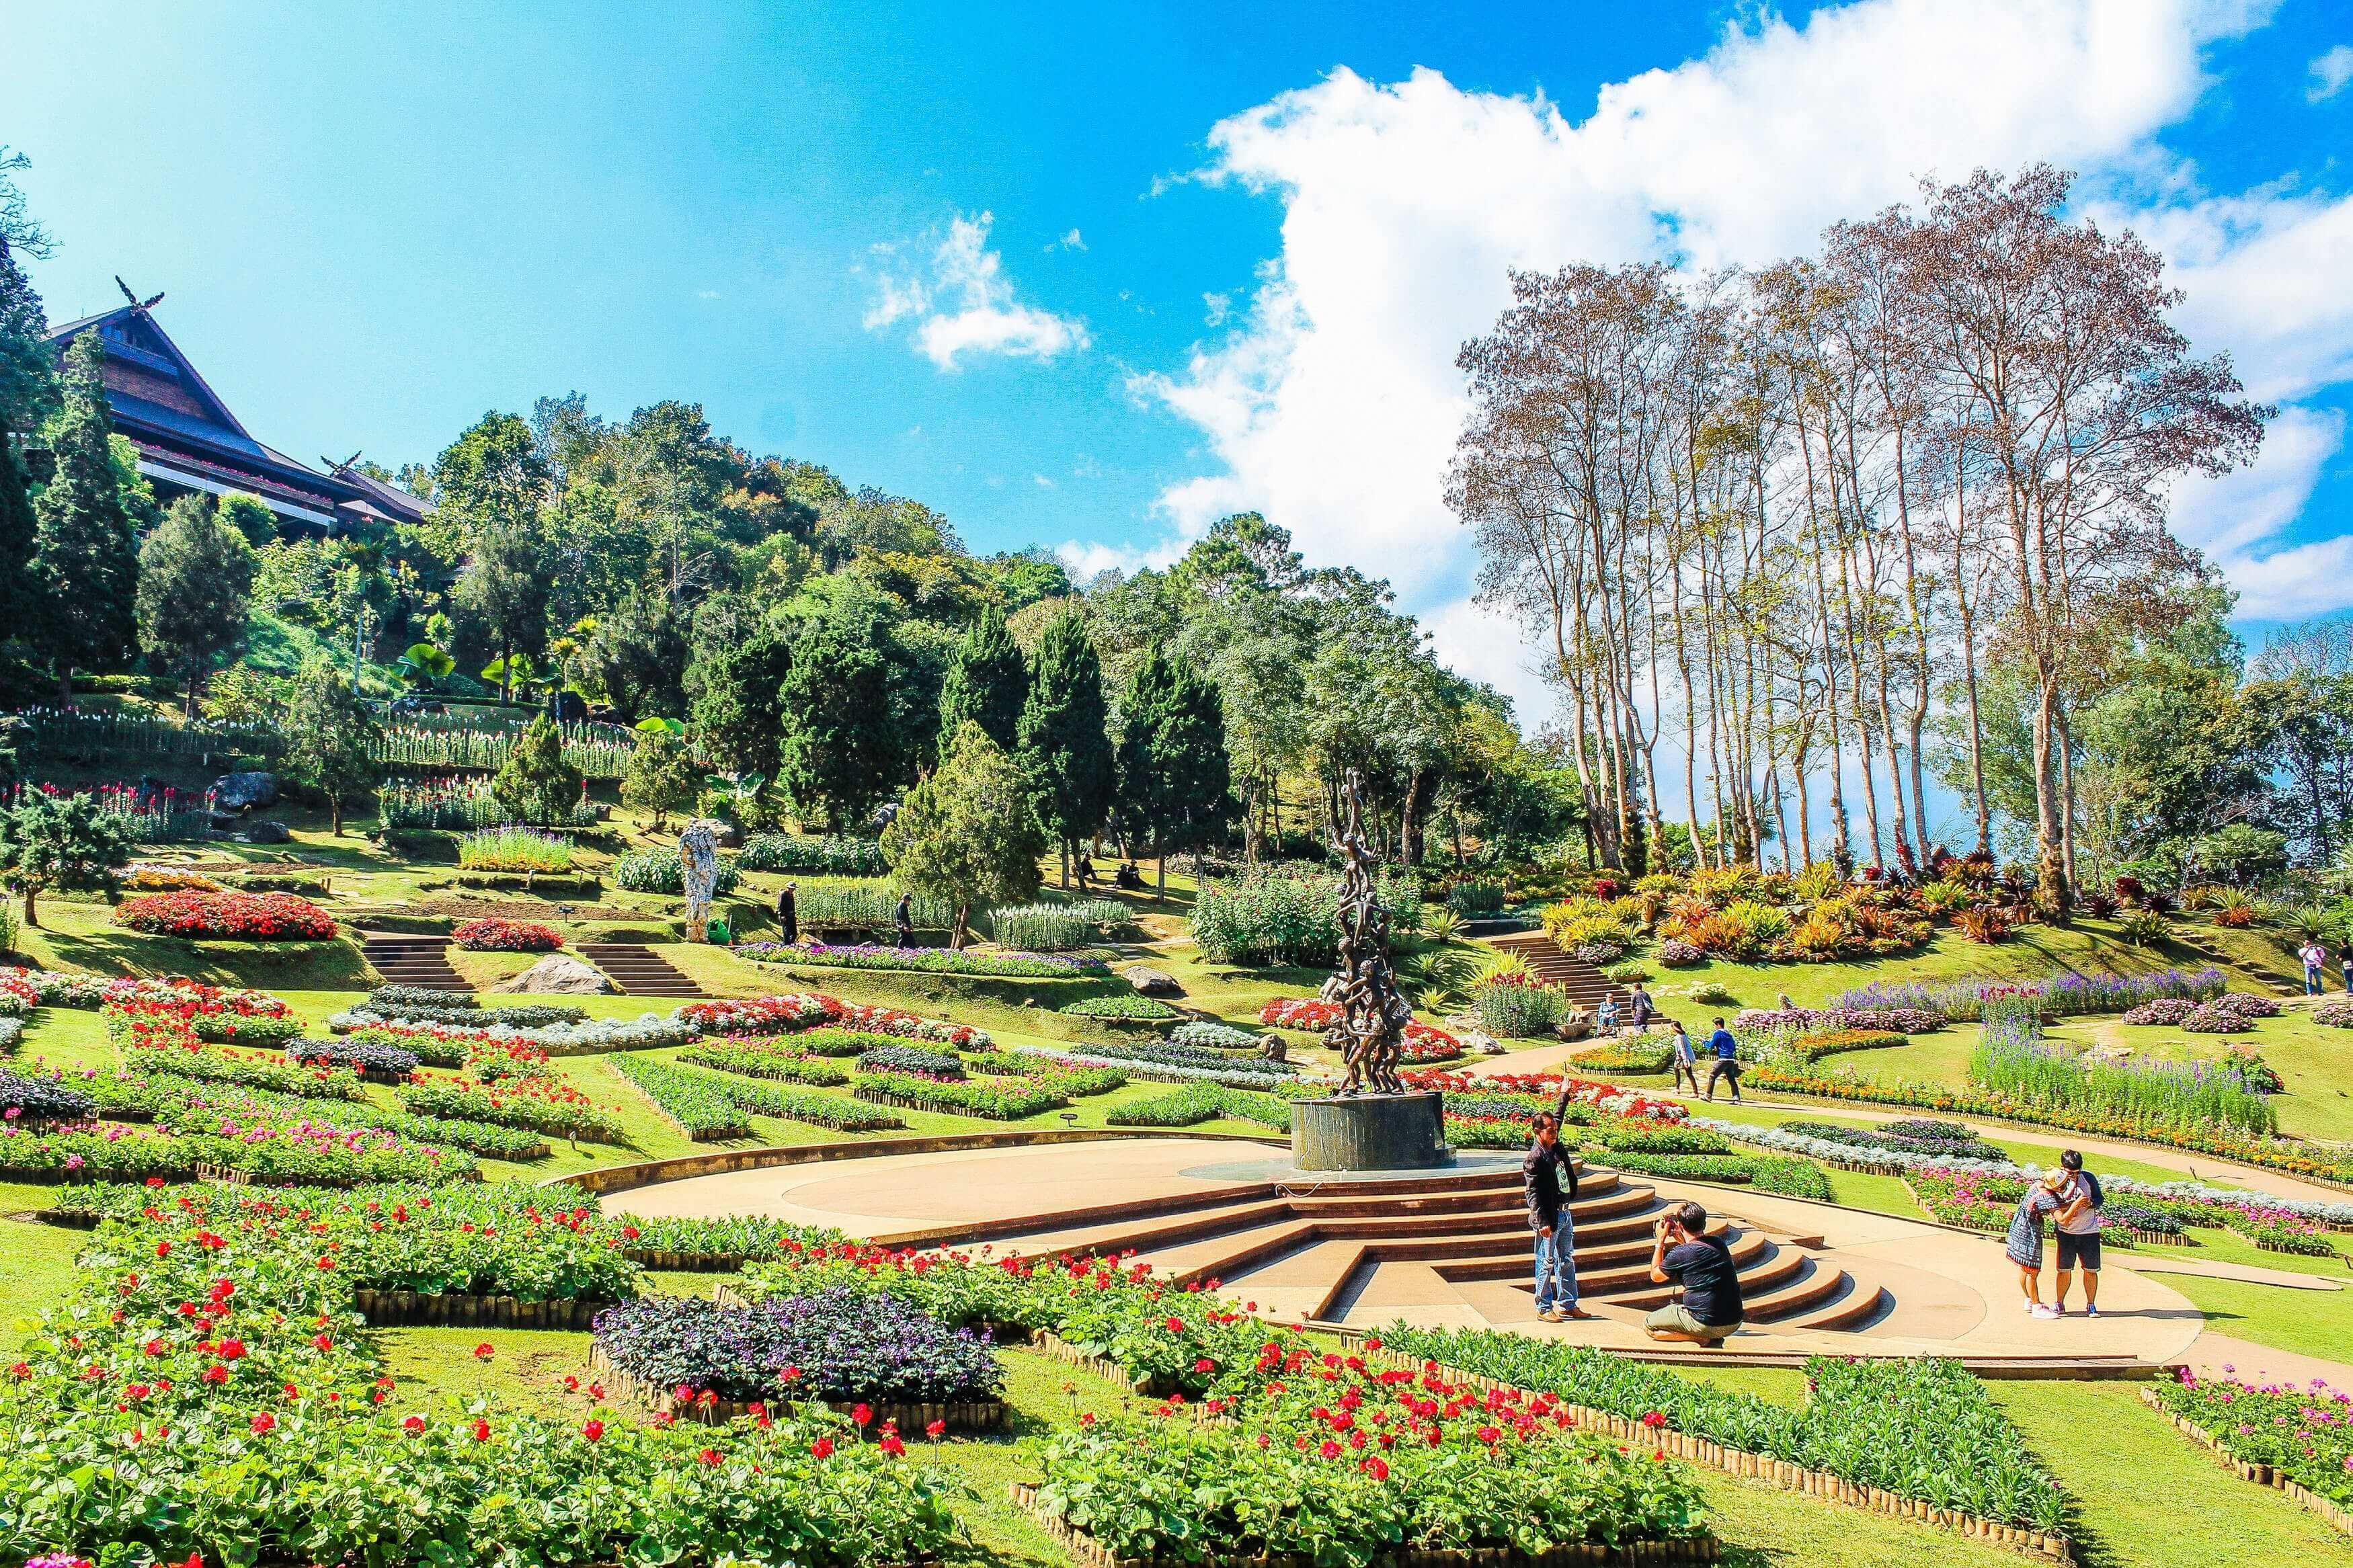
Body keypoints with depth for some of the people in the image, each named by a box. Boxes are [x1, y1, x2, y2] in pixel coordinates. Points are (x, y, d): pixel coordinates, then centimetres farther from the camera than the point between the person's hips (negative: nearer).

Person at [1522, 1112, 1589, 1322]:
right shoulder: (1534, 1159, -16)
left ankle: (1568, 1305, 25)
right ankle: (1544, 1308, 9)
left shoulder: (1558, 1150, 7)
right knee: (1547, 1263, 0)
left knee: (1567, 1260, 15)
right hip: (1549, 1218, -8)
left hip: (1564, 1214, 8)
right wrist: (1542, 1222, -24)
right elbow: (1533, 1194, -18)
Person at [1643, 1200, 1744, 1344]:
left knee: (1648, 1326, 8)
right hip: (1734, 1324, 7)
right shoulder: (1719, 1243, 3)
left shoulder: (1679, 1254, -14)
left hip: (1706, 1325, -7)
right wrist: (1683, 1242, 26)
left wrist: (1660, 1240, 10)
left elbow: (1656, 1276, 6)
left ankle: (1699, 1338, -6)